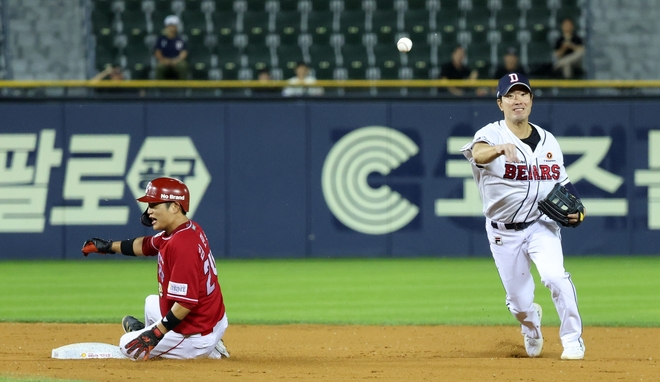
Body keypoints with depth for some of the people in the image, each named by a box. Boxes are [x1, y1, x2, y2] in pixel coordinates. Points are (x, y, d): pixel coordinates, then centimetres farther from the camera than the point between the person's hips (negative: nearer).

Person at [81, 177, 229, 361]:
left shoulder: (181, 244, -29)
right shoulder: (189, 229, 2)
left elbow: (186, 302, -31)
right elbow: (147, 245, 21)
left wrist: (156, 333, -25)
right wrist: (109, 246, 25)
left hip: (196, 336, -9)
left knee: (129, 346, 5)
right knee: (152, 303, 35)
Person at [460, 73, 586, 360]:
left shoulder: (548, 141, 3)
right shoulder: (491, 135, -12)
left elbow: (562, 183, 14)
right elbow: (478, 154, -36)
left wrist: (574, 209, -6)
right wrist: (500, 148, -59)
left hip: (541, 226, 1)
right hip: (503, 232, -1)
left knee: (555, 275, -25)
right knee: (519, 301, 6)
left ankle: (573, 340, -7)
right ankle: (531, 323, 43)